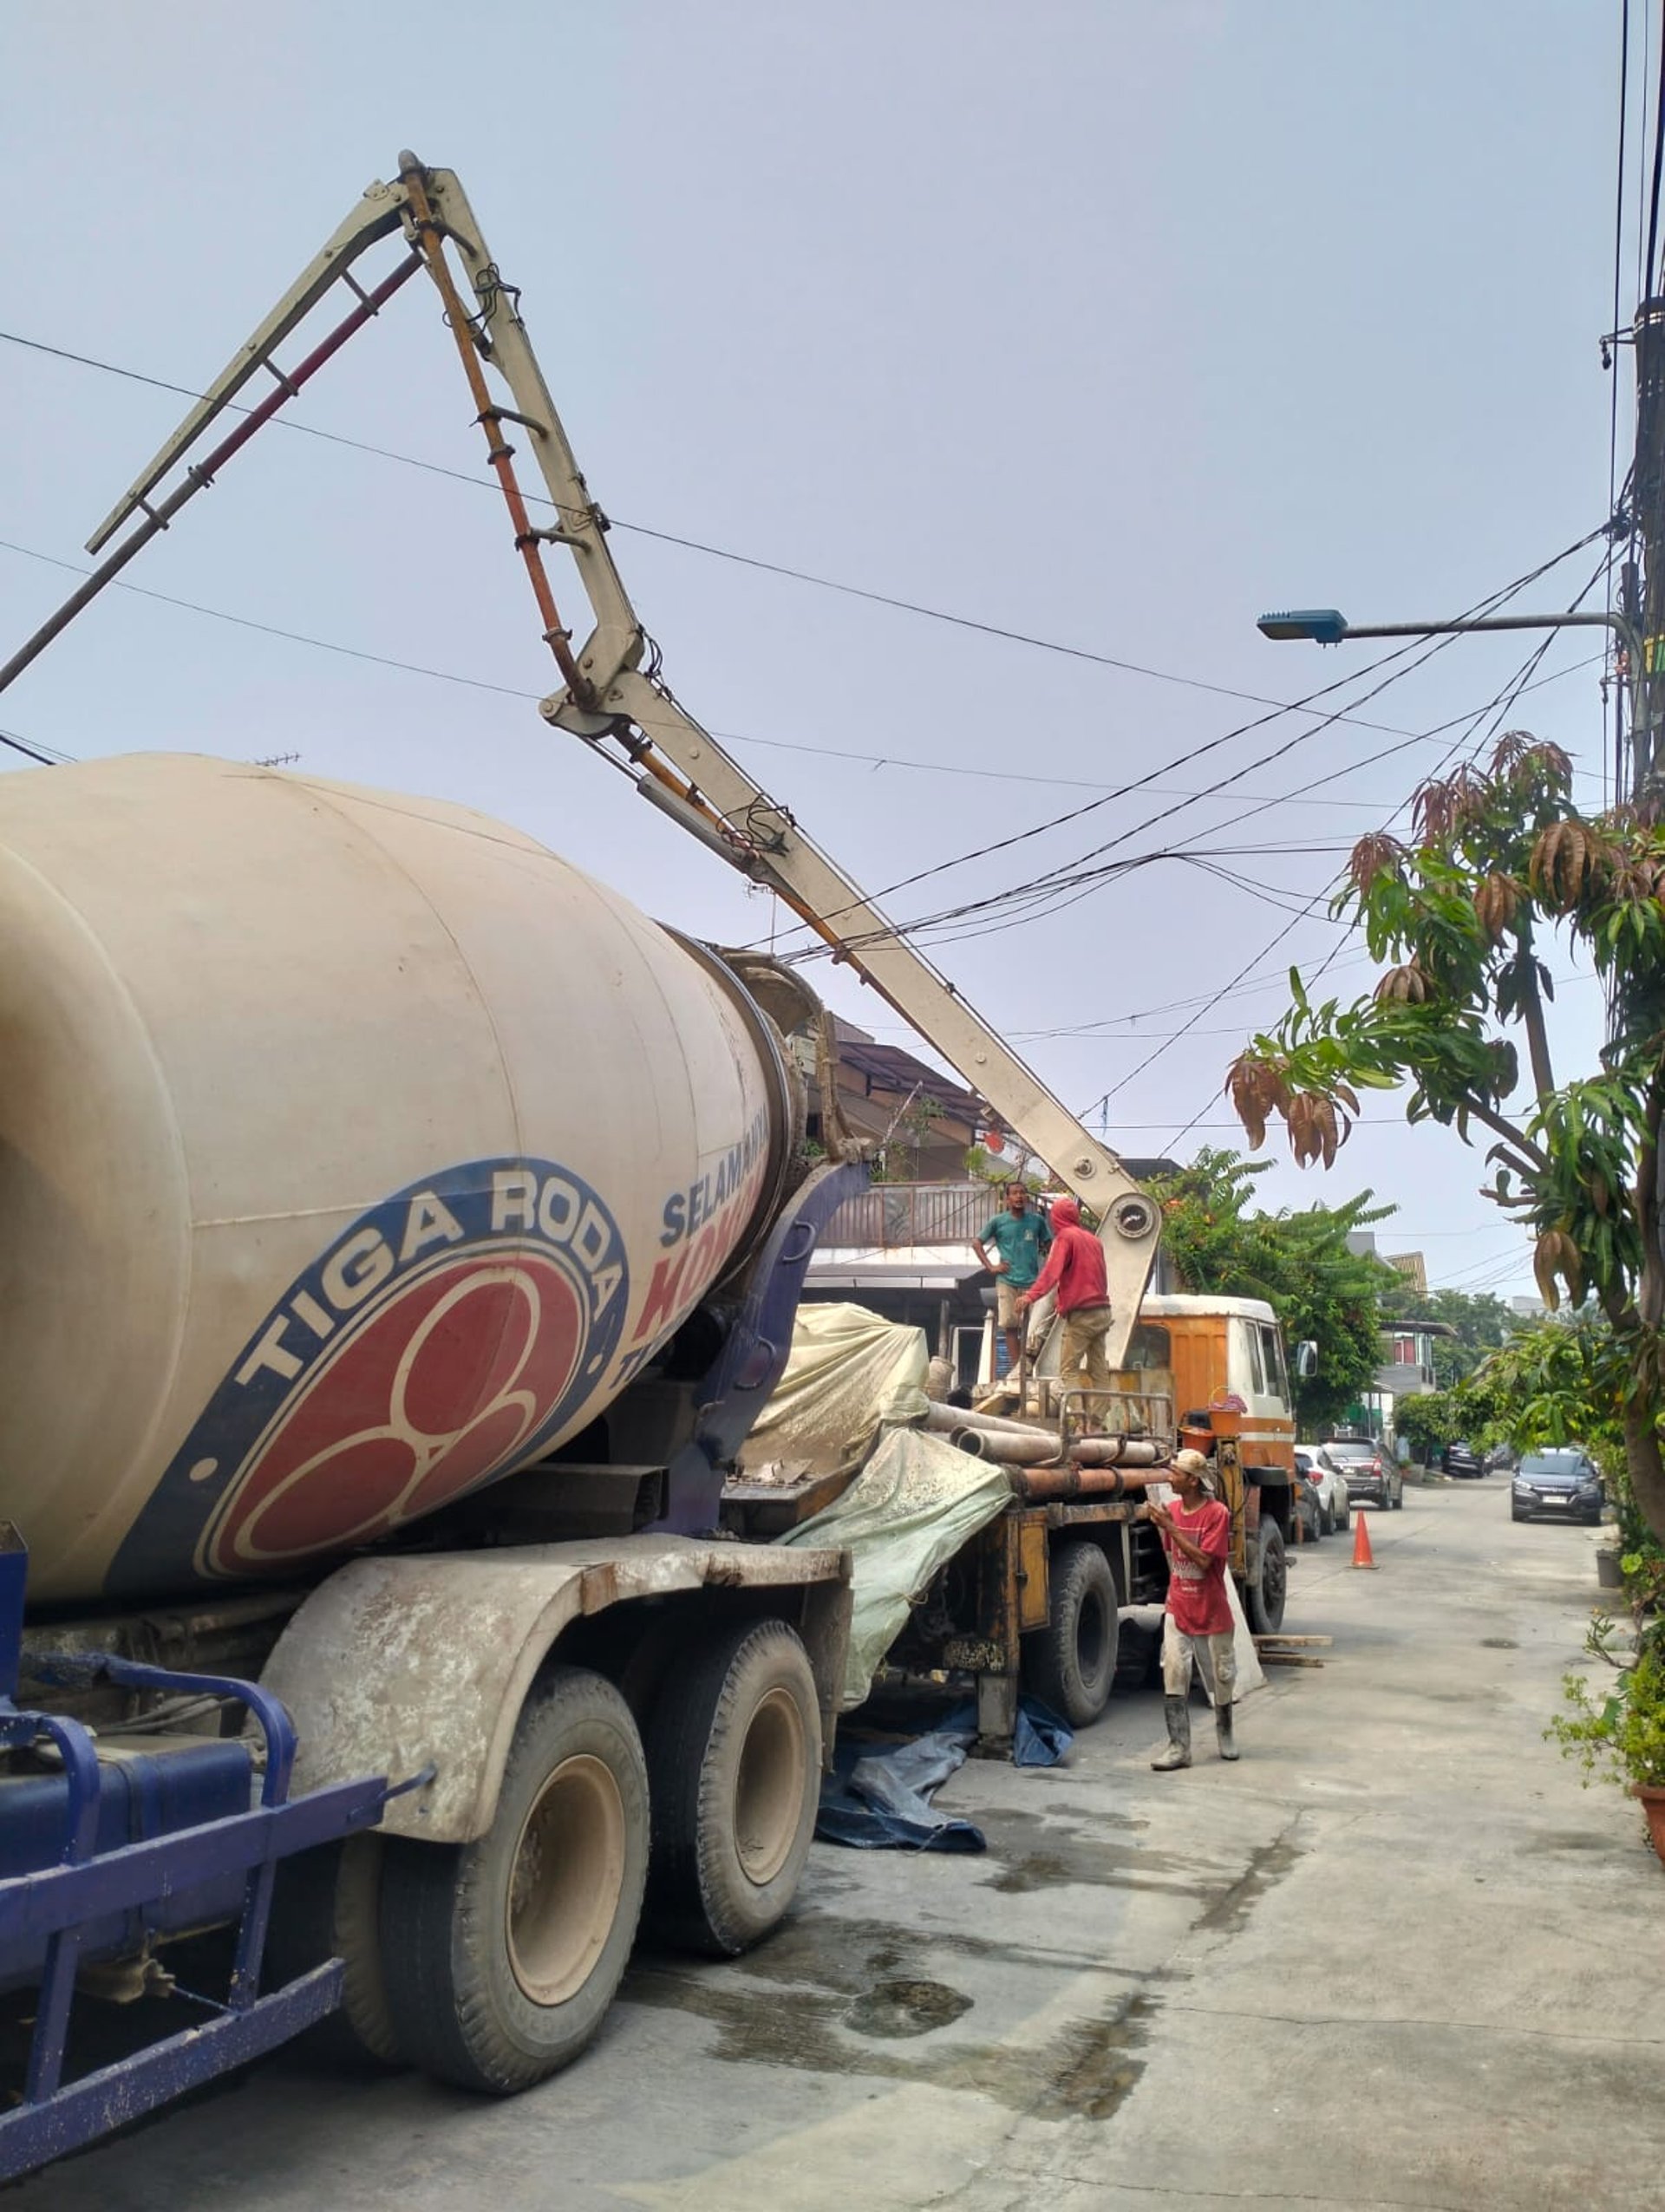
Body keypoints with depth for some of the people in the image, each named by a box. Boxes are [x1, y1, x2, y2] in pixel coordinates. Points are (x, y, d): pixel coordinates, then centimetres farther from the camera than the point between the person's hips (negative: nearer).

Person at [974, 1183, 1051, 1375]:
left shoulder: (1037, 1221, 5)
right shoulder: (998, 1222, 1)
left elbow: (1048, 1246, 14)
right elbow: (978, 1244, 8)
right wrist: (991, 1267, 0)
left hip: (1031, 1281, 1)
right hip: (1006, 1282, -1)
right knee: (1011, 1326, -2)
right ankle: (1015, 1367, 2)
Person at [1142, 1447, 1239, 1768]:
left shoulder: (1217, 1513, -16)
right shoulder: (1172, 1511, 3)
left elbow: (1203, 1560, -23)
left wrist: (1170, 1527, -25)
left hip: (1212, 1612, -4)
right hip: (1178, 1609, 4)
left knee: (1220, 1676, 12)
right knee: (1174, 1676, -7)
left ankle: (1225, 1733, 36)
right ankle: (1179, 1747, -4)